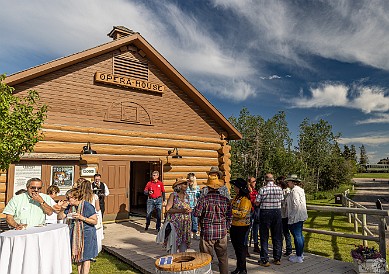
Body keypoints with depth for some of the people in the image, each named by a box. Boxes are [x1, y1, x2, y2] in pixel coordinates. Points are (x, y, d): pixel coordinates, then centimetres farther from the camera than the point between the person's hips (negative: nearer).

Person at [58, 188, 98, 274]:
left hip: (86, 234, -6)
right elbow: (60, 217, 10)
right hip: (74, 234, 6)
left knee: (85, 257, 3)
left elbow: (95, 221, -16)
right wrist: (62, 209, -9)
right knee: (78, 257, 15)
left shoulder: (87, 206, -16)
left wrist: (81, 218, -25)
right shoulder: (70, 207, 4)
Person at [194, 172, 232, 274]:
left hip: (207, 233, -2)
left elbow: (196, 214, -12)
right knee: (223, 258, 16)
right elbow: (229, 216, 5)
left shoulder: (203, 199, -13)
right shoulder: (225, 200, -2)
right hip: (222, 232, 3)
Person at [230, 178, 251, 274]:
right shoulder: (236, 197, 10)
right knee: (236, 247, 17)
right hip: (234, 226, 9)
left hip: (242, 227, -9)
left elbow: (243, 213, -26)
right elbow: (232, 207, 24)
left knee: (241, 248, 2)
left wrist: (230, 210, -28)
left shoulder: (245, 199, -18)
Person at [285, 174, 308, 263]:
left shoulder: (294, 190, -17)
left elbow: (296, 205, -22)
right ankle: (300, 254, 26)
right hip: (301, 216, 11)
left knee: (297, 236, -4)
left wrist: (292, 216, -18)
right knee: (300, 235, 16)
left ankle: (298, 257, 3)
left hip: (296, 217, -11)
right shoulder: (300, 189, 14)